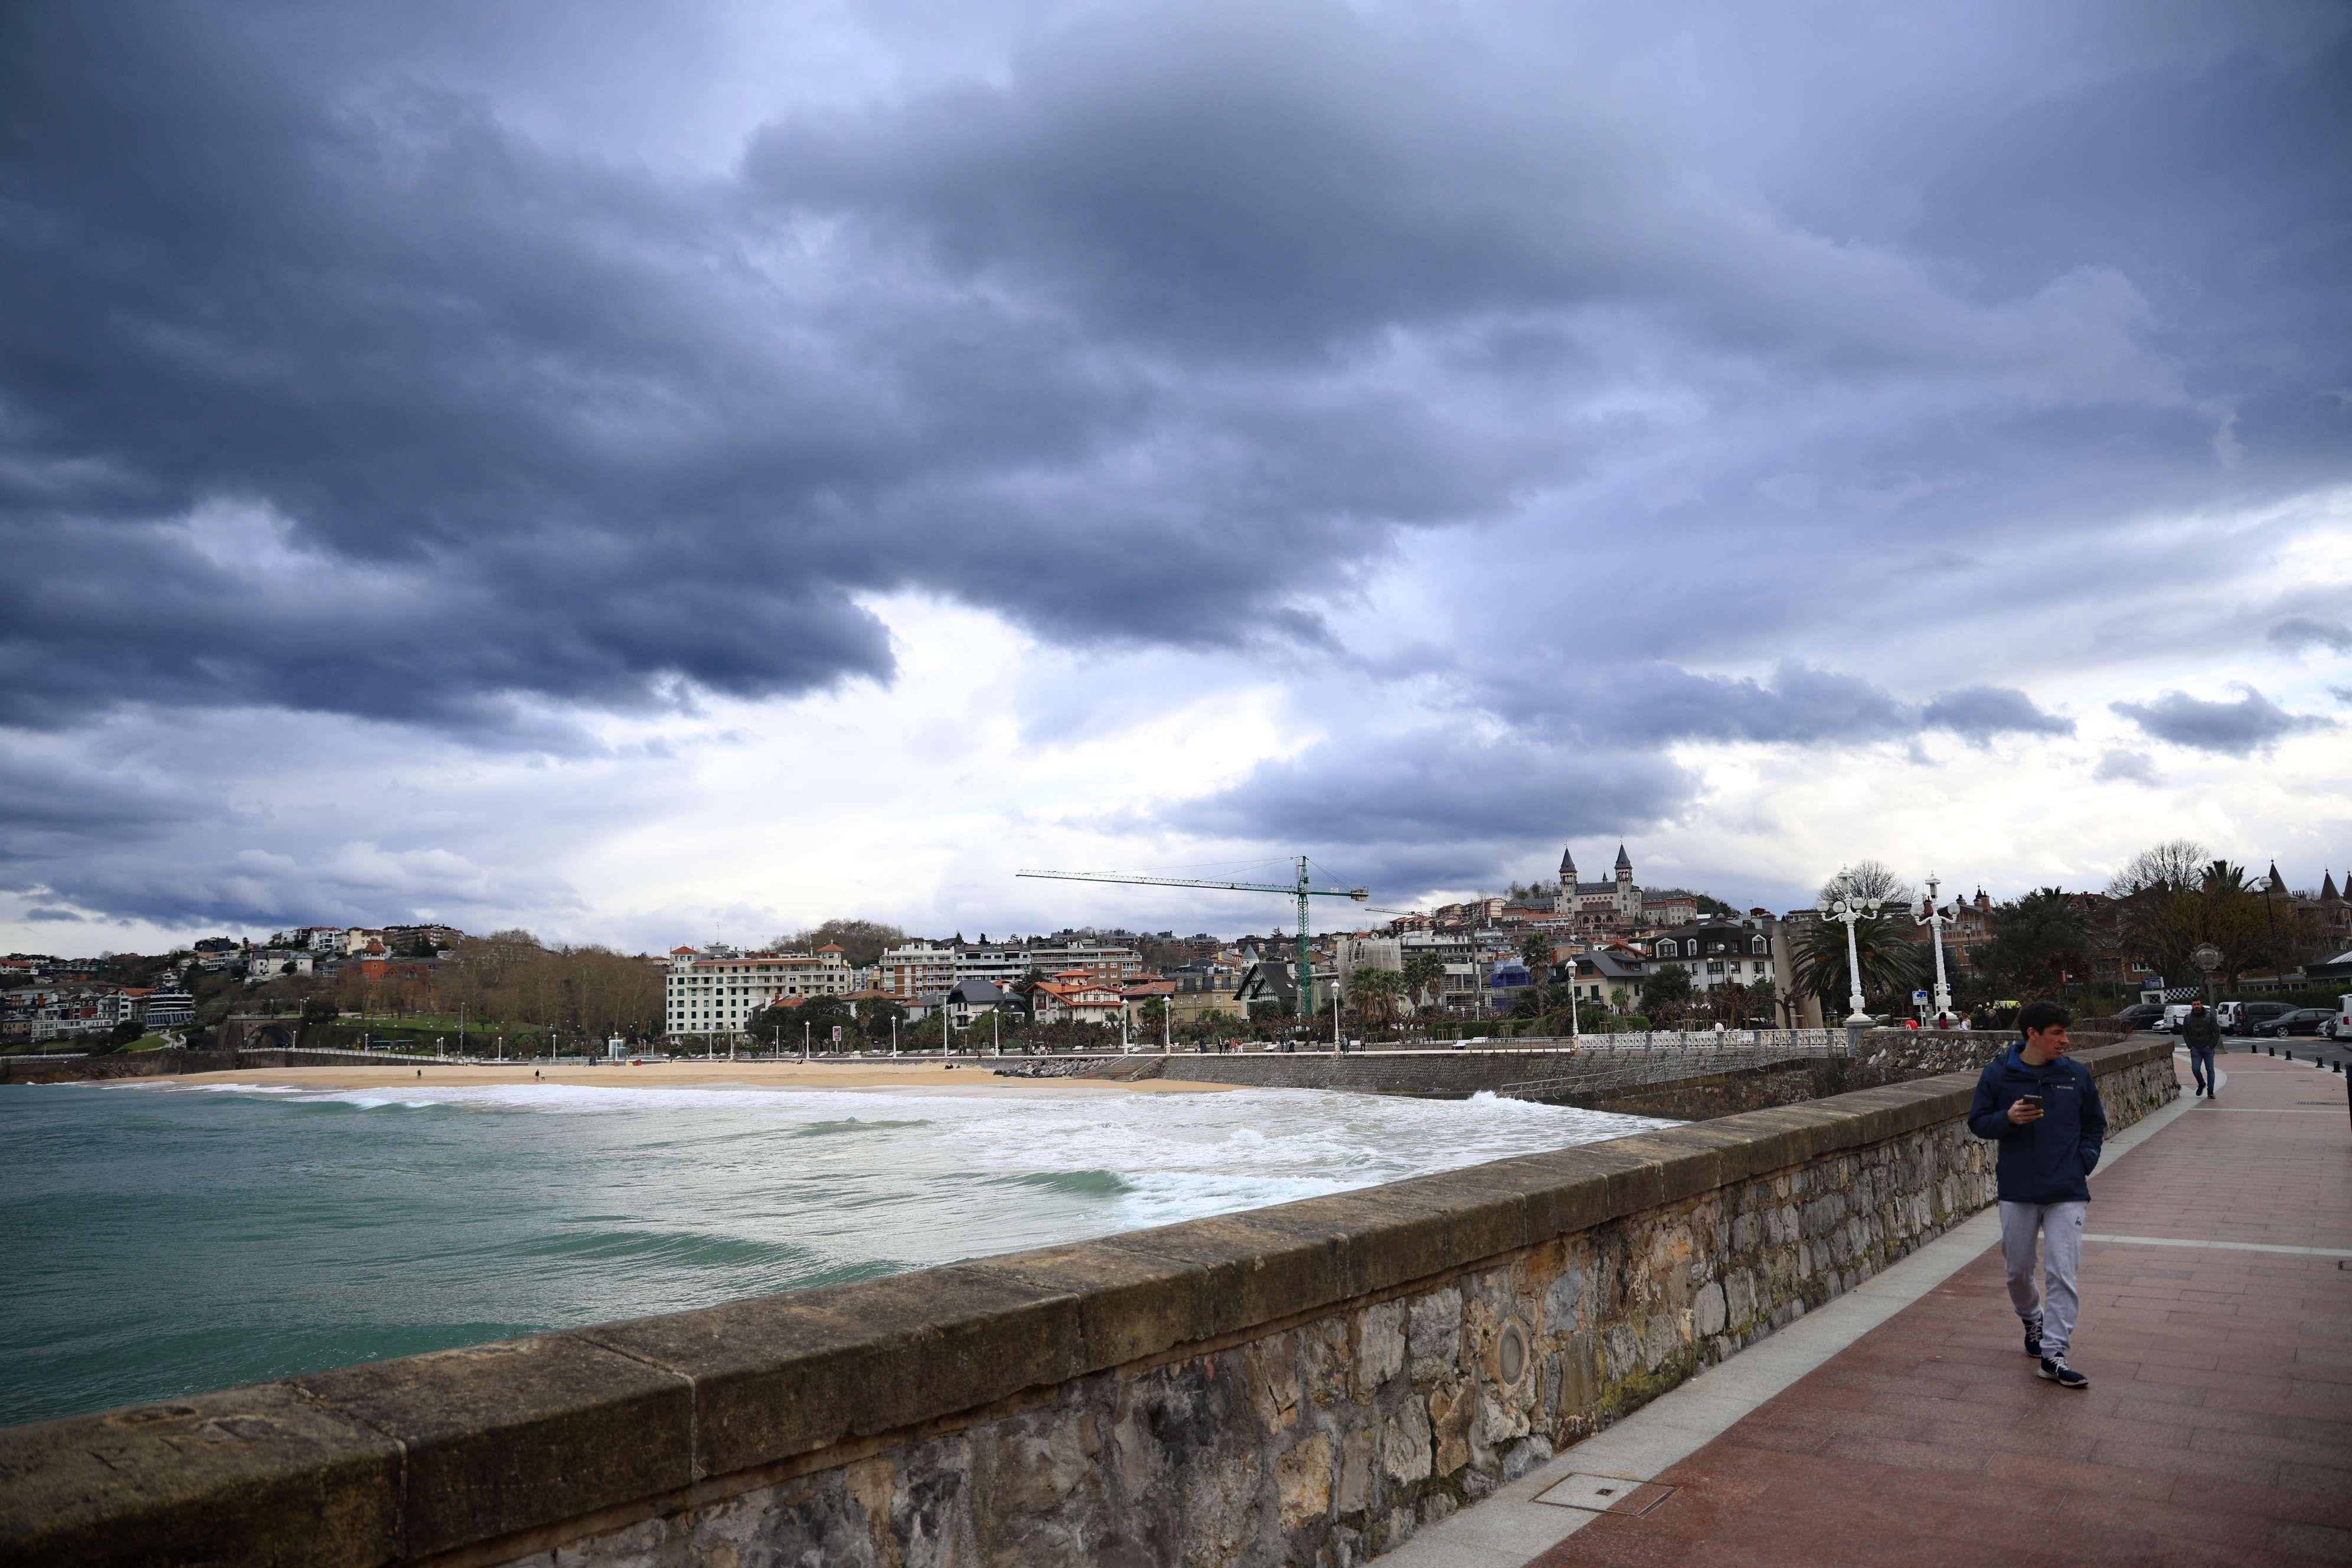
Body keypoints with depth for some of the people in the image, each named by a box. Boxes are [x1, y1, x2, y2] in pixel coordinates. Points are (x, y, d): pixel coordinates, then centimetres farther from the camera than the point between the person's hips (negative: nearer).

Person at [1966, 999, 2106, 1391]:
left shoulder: (2077, 1075, 1)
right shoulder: (1998, 1073, -4)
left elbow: (2095, 1123, 14)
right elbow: (1977, 1122, 1)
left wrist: (2085, 1161, -1)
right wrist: (2008, 1118, -18)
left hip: (2067, 1194, 0)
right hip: (2017, 1192, 0)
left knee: (2062, 1274, -6)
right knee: (2018, 1271, 12)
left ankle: (2054, 1353, 0)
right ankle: (2032, 1319, 41)